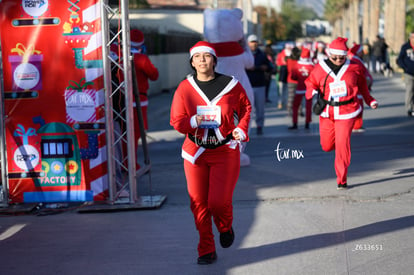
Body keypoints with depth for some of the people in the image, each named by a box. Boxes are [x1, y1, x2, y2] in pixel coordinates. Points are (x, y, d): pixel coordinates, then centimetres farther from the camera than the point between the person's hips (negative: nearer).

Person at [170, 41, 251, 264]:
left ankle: (226, 228, 24)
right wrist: (192, 122, -18)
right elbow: (176, 120, 2)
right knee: (199, 203, 2)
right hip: (195, 152, 2)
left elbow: (245, 108, 13)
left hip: (225, 151, -2)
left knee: (219, 201, -12)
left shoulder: (231, 85, -2)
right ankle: (206, 251, 17)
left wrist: (241, 129, -2)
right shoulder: (185, 88, 1)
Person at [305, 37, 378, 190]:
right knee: (327, 146, 6)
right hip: (327, 113, 2)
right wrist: (314, 93, -13)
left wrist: (370, 100, 14)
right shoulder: (320, 68, -2)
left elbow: (362, 84, 14)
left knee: (342, 145, -9)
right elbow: (310, 83, 8)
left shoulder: (353, 68, 0)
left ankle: (342, 180, 1)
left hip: (346, 112, -2)